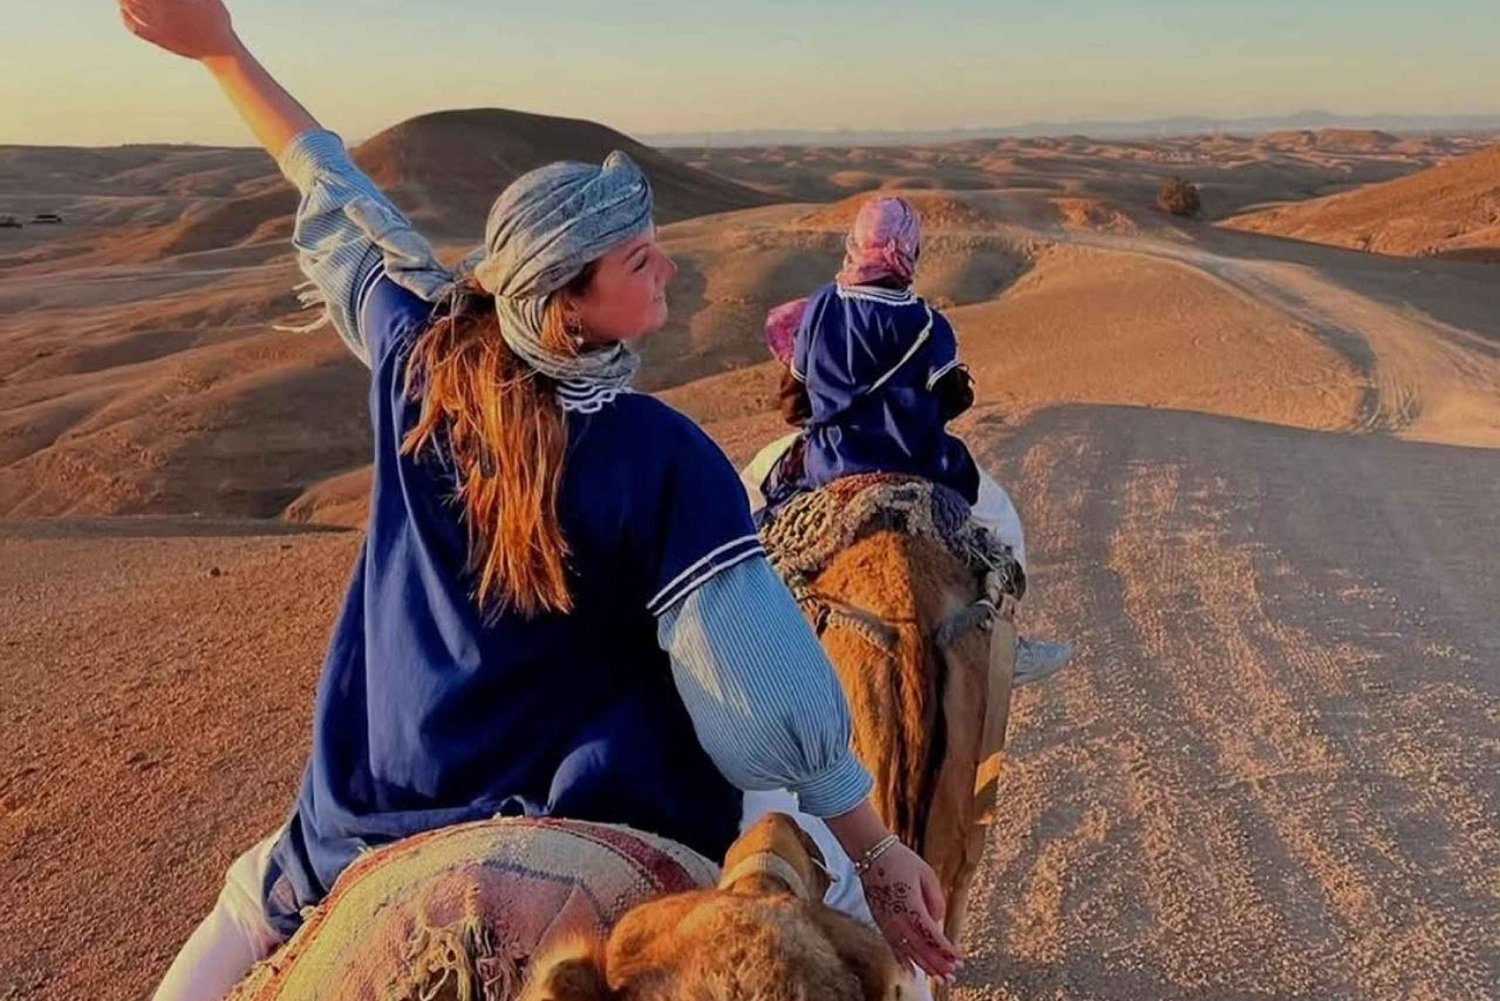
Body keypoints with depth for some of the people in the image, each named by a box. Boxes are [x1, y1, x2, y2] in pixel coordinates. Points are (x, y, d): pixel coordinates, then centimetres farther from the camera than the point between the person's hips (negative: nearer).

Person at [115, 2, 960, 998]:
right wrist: (880, 855, -11)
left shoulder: (418, 354, -9)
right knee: (828, 876, 20)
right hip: (613, 834, -4)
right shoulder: (664, 460, -23)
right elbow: (772, 702, -23)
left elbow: (337, 203, 8)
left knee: (252, 897, 34)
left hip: (377, 825, 5)